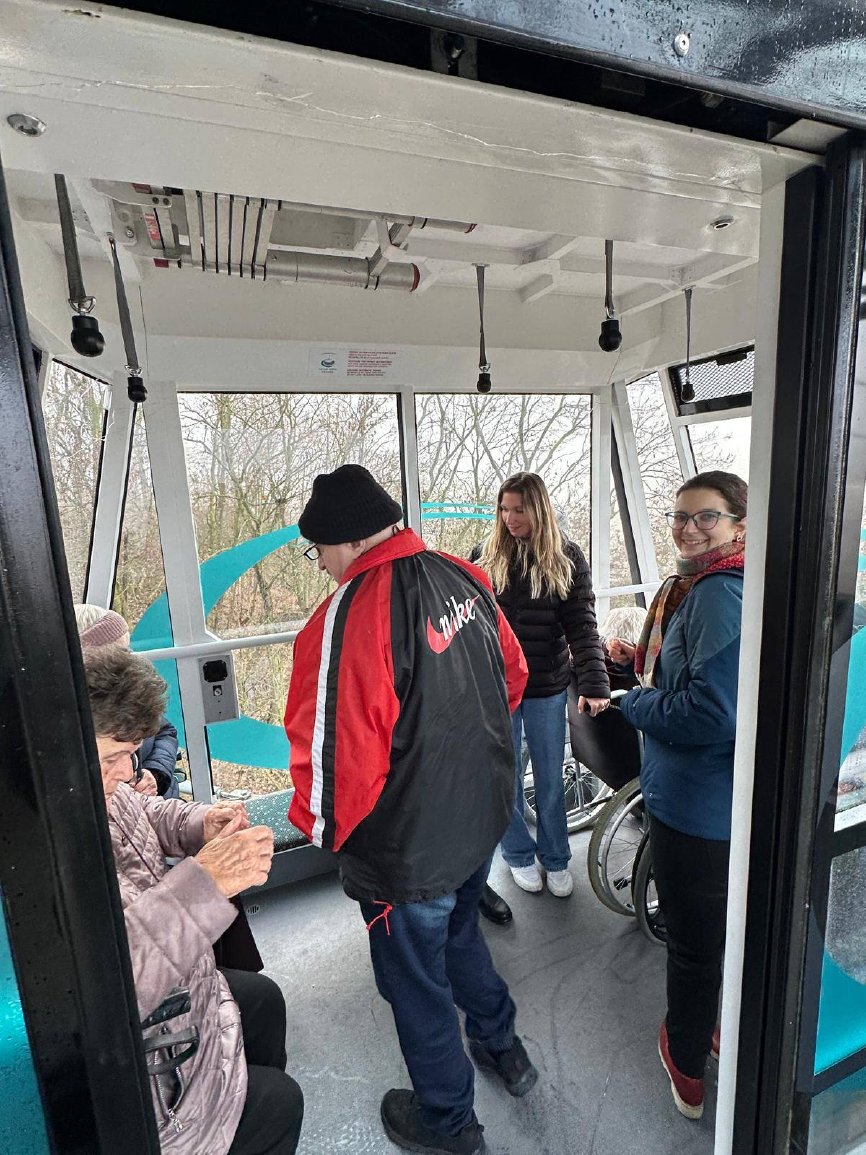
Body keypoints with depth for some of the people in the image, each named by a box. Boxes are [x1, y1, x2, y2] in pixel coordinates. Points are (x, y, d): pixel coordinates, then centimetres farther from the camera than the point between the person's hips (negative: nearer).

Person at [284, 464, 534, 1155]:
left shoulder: (352, 613, -30)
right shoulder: (464, 579, -6)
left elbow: (336, 749, -28)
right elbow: (513, 677, 6)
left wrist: (322, 827, -5)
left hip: (408, 847, -7)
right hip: (484, 816, 7)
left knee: (417, 980, 21)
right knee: (459, 932, 33)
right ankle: (502, 1047, 57)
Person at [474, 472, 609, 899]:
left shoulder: (566, 558, -5)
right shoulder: (485, 556, -3)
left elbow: (582, 626, -9)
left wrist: (594, 685, -20)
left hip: (547, 687, 0)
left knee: (550, 779, 16)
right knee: (506, 778, 14)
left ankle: (555, 858, 39)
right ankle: (519, 854, 38)